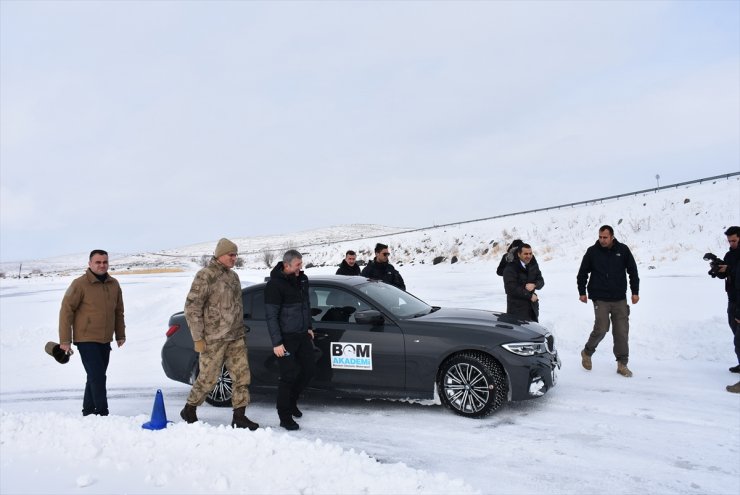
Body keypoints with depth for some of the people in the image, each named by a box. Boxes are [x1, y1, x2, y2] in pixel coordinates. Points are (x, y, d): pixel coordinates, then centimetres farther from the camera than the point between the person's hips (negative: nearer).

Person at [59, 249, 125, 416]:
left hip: (105, 341, 6)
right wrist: (65, 340, -11)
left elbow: (119, 311, 17)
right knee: (98, 377, -11)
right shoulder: (80, 284, -10)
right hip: (86, 340, -6)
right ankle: (102, 413, -5)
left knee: (96, 377, 14)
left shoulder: (114, 284, 8)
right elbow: (66, 311, -10)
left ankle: (89, 411, 26)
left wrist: (120, 335, 17)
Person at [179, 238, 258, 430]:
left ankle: (239, 416, 12)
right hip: (213, 339, -7)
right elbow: (191, 307, -14)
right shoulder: (205, 275, -11)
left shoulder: (233, 276, 12)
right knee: (208, 379, 3)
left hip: (235, 337, 7)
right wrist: (197, 338, -15)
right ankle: (189, 410, 26)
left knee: (241, 376, 3)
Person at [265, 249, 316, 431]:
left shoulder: (302, 279, 6)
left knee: (309, 368, 11)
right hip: (286, 337, -7)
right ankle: (285, 416, 9)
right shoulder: (275, 285, -17)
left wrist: (309, 327, 18)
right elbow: (271, 315, -17)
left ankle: (291, 401, 32)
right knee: (289, 374, -6)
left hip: (302, 334, 7)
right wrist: (276, 342, -19)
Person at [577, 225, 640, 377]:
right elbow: (582, 273, 8)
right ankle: (587, 352, 14)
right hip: (600, 299, -2)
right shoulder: (592, 251, -1)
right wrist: (582, 292, 6)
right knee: (601, 328, -11)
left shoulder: (623, 250, 2)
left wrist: (635, 292, 5)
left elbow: (633, 271, 9)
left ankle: (622, 364, 13)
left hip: (620, 299, 2)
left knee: (622, 332, 2)